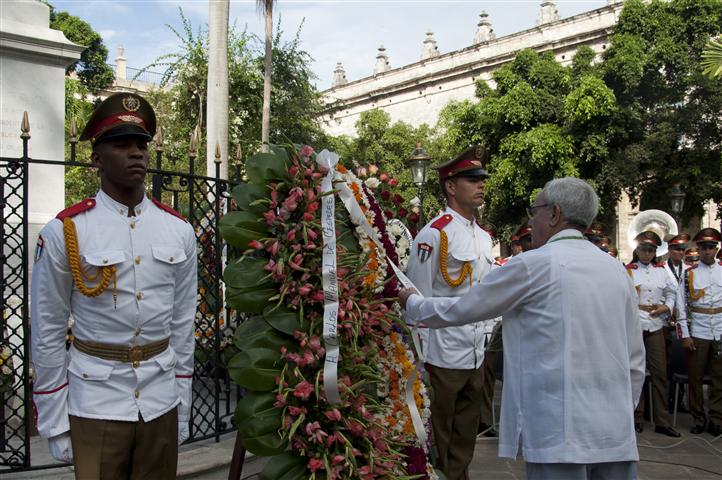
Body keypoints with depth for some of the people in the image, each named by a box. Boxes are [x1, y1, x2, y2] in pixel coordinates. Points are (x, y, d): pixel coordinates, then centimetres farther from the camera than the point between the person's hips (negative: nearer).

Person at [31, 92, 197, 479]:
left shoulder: (178, 230, 2)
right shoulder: (64, 233, -9)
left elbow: (183, 323, 7)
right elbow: (46, 334, -4)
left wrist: (182, 408, 8)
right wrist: (54, 424, -2)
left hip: (160, 402, 3)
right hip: (94, 403, -3)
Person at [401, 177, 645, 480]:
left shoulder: (532, 265, -9)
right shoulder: (617, 270, 9)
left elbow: (460, 310, 0)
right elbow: (635, 361, 12)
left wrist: (411, 304, 17)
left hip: (559, 433, -6)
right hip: (616, 434, 6)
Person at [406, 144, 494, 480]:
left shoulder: (484, 237, 11)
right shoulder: (434, 234, -13)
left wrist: (484, 343, 16)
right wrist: (420, 360, -13)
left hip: (476, 357, 7)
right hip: (442, 358, -7)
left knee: (464, 443, 17)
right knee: (435, 445, 7)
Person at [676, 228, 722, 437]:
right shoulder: (689, 273, 1)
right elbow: (681, 304, -1)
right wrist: (684, 334, -6)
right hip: (697, 332, -1)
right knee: (695, 377, 4)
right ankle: (699, 419, 16)